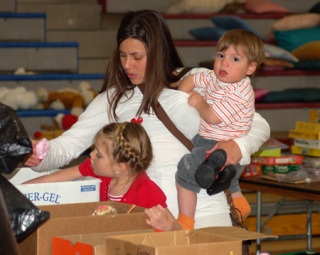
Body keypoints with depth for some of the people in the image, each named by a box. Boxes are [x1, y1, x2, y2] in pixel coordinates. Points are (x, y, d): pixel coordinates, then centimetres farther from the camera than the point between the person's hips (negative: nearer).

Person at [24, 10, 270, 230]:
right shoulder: (114, 99, 11)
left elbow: (259, 125, 7)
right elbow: (68, 144, 5)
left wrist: (239, 146, -15)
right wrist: (40, 155, -16)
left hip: (204, 212, -1)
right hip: (148, 215, 2)